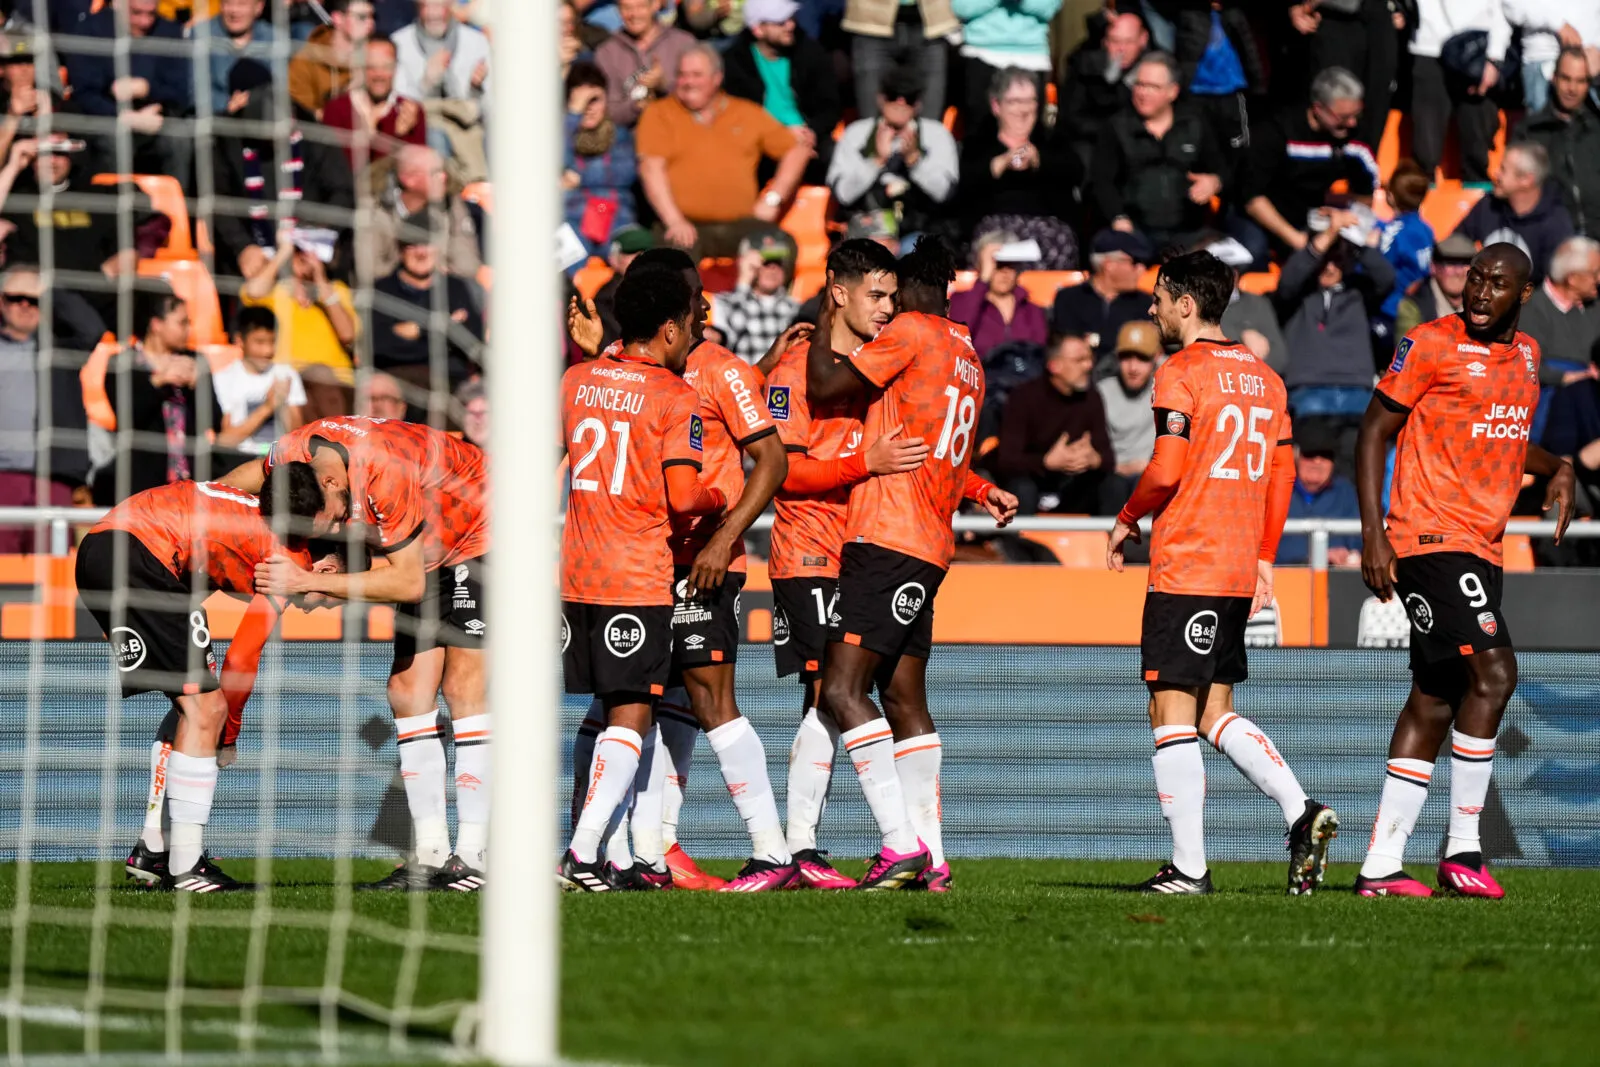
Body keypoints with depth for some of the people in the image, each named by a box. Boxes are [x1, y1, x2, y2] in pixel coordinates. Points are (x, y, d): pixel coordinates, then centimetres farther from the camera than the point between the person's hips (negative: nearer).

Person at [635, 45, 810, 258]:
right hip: (688, 228, -2)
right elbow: (651, 168, -1)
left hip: (740, 225, 3)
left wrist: (772, 199, 6)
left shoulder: (748, 114, 17)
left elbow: (797, 151, 20)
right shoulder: (659, 114, 11)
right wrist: (674, 221, -14)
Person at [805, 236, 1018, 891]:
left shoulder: (911, 331, -6)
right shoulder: (967, 359, 20)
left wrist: (823, 321, 6)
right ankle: (931, 860, 11)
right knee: (904, 699, 13)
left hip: (886, 540, -10)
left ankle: (902, 843, -23)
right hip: (928, 547, 10)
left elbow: (824, 387, -7)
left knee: (842, 689, -14)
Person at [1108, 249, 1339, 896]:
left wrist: (1127, 520, 1)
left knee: (1171, 710, -4)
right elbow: (1282, 474, 16)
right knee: (1215, 713, 15)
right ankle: (1301, 812, -2)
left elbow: (1167, 471, -16)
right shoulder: (1264, 379, 15)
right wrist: (1264, 558, 20)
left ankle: (1188, 867, -7)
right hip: (1239, 571, 8)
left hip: (1185, 567, -8)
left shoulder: (1180, 374, -9)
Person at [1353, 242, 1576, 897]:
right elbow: (1375, 431, -6)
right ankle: (1462, 849, -13)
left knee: (1435, 702, 8)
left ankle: (1381, 865, 11)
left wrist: (1556, 468, 10)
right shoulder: (1432, 344, -7)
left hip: (1483, 546, 8)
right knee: (1493, 670, -20)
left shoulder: (1526, 353, 15)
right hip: (1431, 537, -8)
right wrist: (1373, 532, -13)